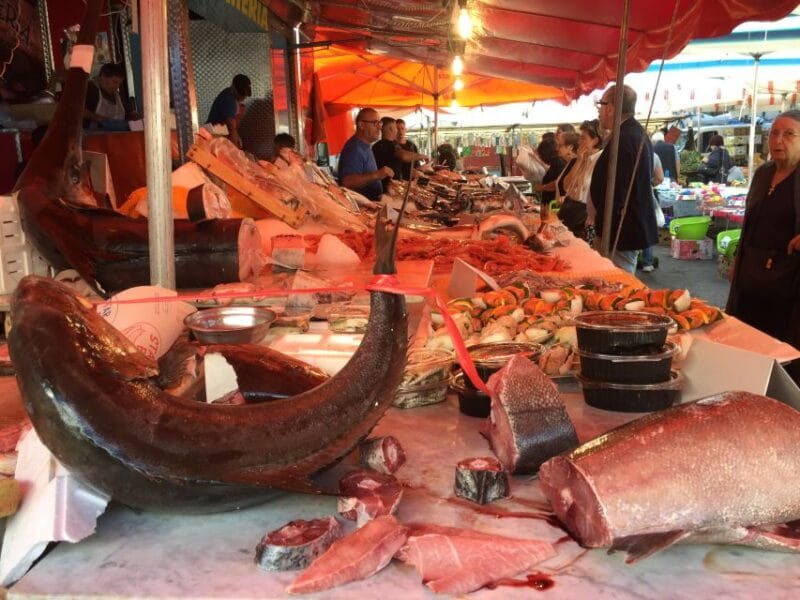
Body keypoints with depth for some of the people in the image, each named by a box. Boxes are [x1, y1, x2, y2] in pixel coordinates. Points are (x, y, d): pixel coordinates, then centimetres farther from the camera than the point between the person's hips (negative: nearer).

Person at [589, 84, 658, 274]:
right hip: (638, 227, 11)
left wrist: (602, 232, -20)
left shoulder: (623, 140, -21)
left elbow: (614, 194, -25)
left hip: (622, 234, -11)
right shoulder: (637, 133, 14)